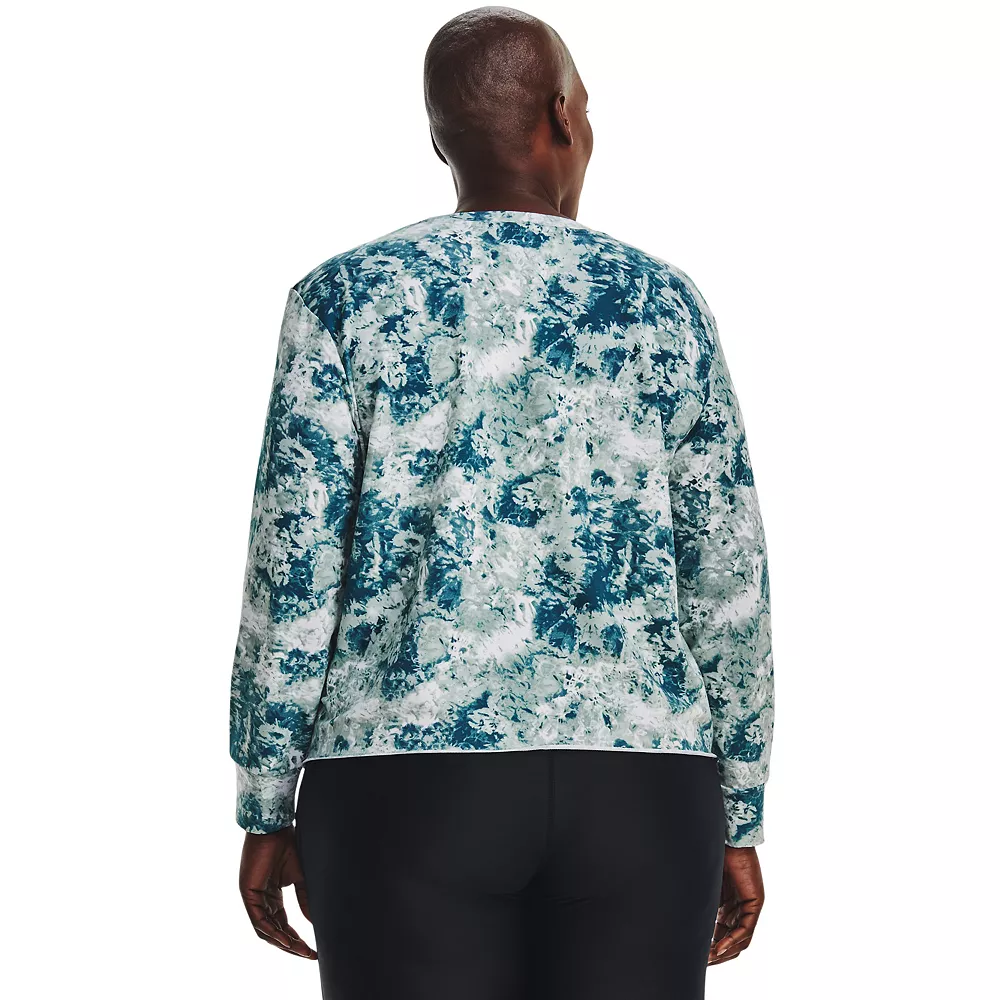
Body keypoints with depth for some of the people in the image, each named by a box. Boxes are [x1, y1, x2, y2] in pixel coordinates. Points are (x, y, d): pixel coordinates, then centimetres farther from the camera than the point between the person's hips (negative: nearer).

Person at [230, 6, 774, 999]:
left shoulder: (347, 297, 2)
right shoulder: (661, 302, 6)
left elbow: (294, 570, -3)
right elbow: (730, 581, 5)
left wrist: (267, 810, 4)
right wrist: (740, 820, 11)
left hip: (409, 777, -1)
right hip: (641, 783, 1)